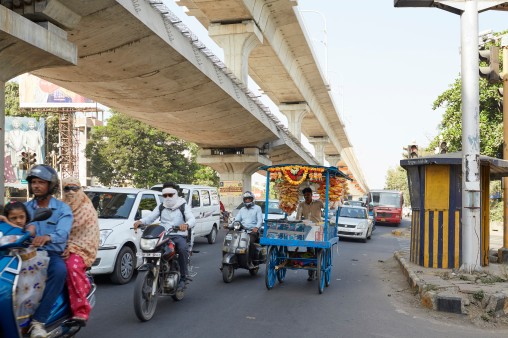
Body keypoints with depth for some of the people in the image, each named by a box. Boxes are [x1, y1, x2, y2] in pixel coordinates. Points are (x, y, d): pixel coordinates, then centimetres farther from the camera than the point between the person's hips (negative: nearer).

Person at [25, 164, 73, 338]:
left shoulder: (62, 209, 3)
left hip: (52, 254, -3)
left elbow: (63, 233, -16)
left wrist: (47, 237, -39)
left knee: (60, 270, -36)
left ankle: (38, 321, -32)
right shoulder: (25, 207, 17)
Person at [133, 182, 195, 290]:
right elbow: (150, 217, 6)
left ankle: (184, 276, -21)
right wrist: (140, 221, -17)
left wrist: (186, 224, -34)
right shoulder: (161, 207, 20)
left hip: (179, 236, -3)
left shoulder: (183, 206, 8)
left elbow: (192, 219, -9)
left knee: (183, 248, -35)